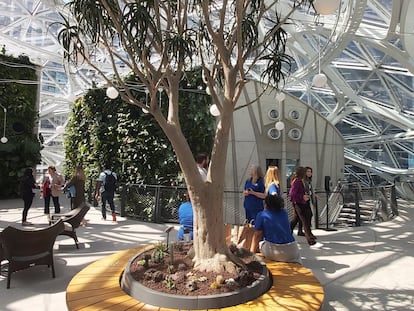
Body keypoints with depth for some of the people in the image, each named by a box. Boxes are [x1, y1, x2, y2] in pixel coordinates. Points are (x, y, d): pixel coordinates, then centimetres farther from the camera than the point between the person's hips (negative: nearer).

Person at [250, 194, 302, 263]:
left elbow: (257, 236, -1)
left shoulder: (261, 215, -2)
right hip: (291, 253, 4)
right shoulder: (284, 212, 10)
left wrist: (251, 252, 8)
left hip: (273, 253, -4)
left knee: (260, 243, 26)